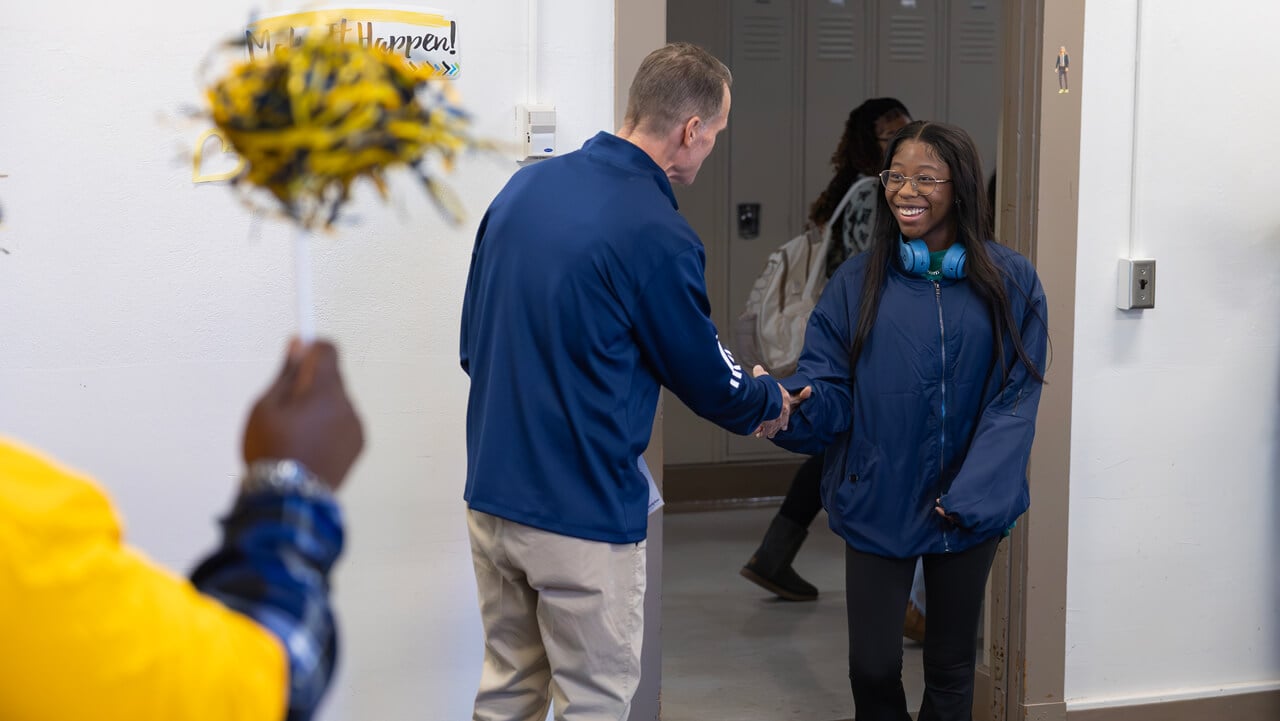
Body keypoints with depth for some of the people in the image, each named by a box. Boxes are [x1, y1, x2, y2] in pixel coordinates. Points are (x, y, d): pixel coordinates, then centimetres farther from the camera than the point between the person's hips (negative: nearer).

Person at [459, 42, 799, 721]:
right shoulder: (658, 236, -19)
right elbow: (708, 380, -5)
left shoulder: (524, 186, 3)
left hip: (490, 494, 7)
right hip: (580, 517, -7)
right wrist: (768, 399, 17)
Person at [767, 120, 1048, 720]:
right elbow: (828, 391, -6)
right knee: (873, 668, 3)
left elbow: (1016, 398, -8)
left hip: (969, 508, 0)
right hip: (877, 505, 0)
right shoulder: (857, 281, -3)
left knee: (950, 666, 15)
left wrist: (973, 492, -19)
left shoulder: (1010, 282, -4)